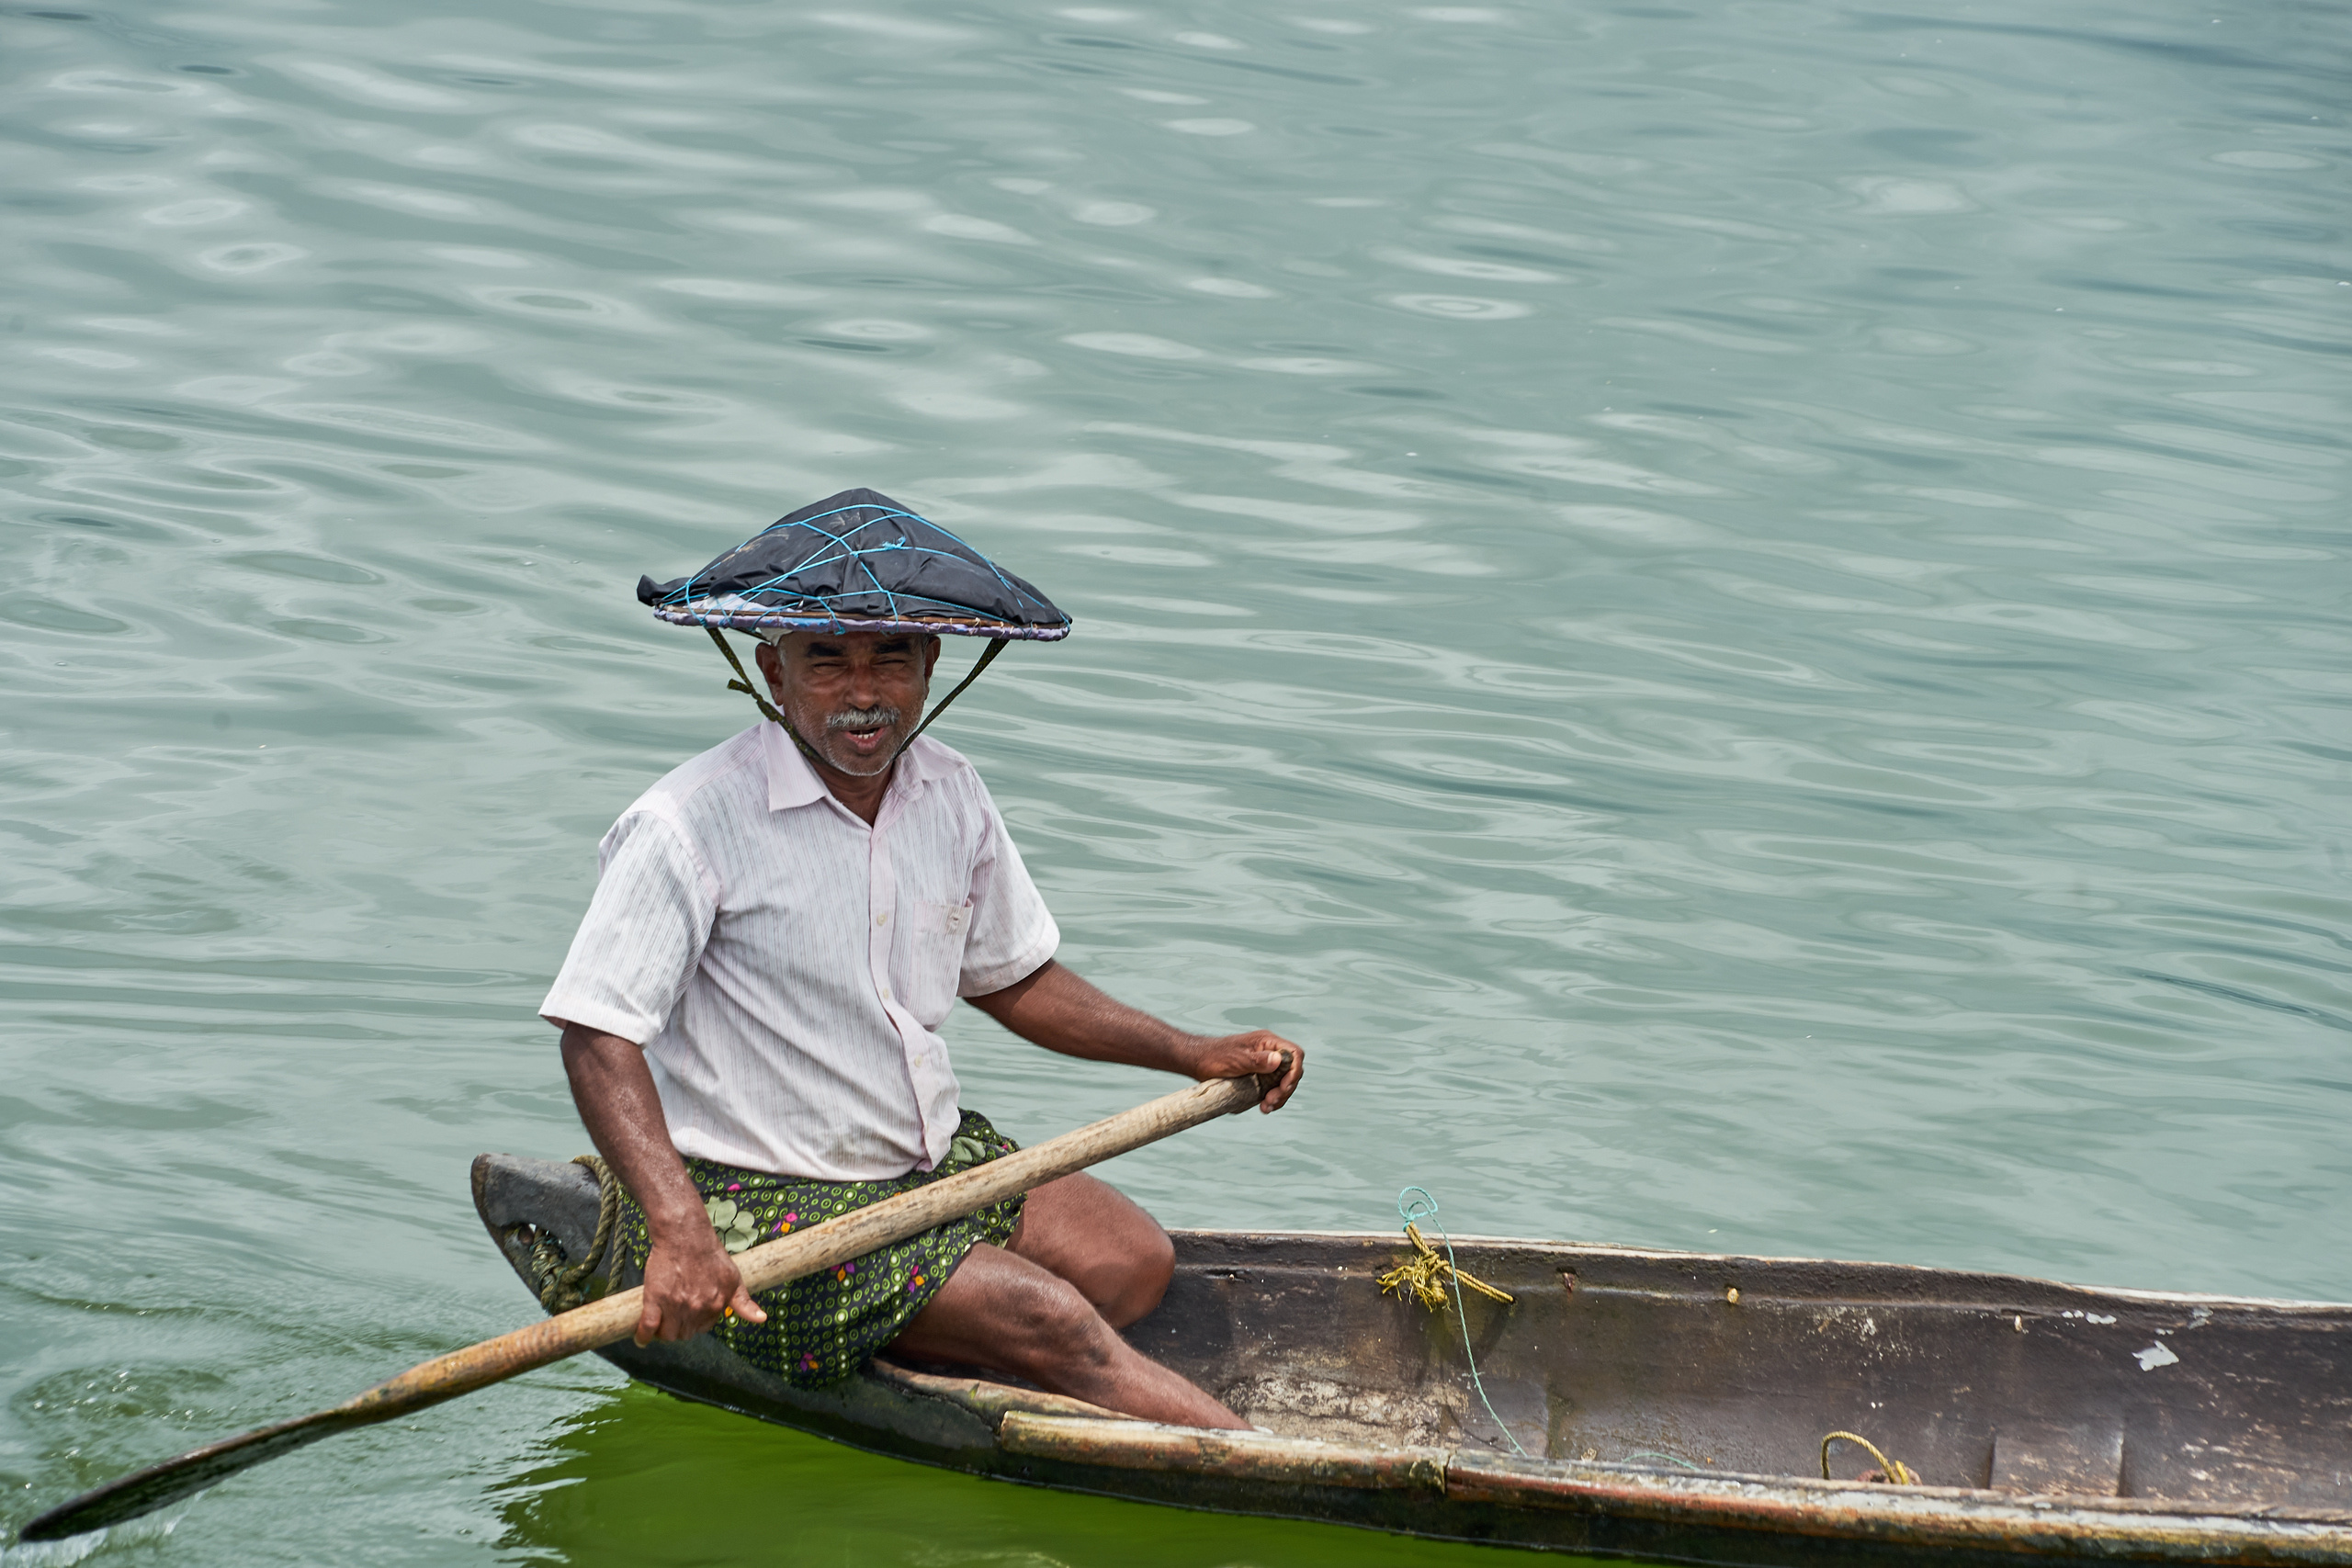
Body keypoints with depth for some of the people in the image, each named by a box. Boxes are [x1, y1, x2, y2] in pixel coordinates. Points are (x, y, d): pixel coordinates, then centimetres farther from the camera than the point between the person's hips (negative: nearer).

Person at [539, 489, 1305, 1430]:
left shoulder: (950, 797, 4)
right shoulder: (690, 829, -20)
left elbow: (1012, 980, 19)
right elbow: (597, 1038, -24)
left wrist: (1193, 1055, 12)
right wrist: (678, 1232, -36)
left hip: (934, 1155, 8)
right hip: (759, 1201, -8)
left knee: (1132, 1261, -10)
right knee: (1053, 1324, -19)